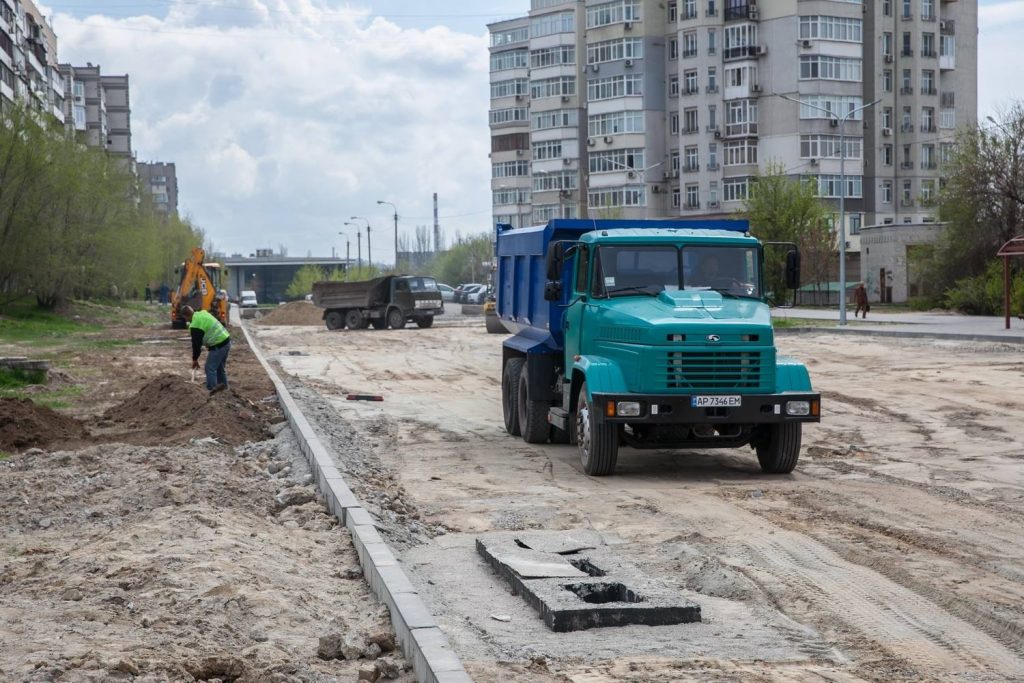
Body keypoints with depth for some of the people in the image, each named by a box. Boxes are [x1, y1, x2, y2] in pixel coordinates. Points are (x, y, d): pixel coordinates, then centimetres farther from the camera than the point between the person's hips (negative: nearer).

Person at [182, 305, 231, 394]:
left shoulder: (195, 326, -14)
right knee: (220, 366, 22)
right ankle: (223, 384, 32)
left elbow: (196, 343, -8)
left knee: (210, 368, -3)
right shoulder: (203, 313, 11)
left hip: (218, 346, -9)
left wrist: (195, 359, 4)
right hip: (226, 340, 9)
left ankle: (212, 388, -4)